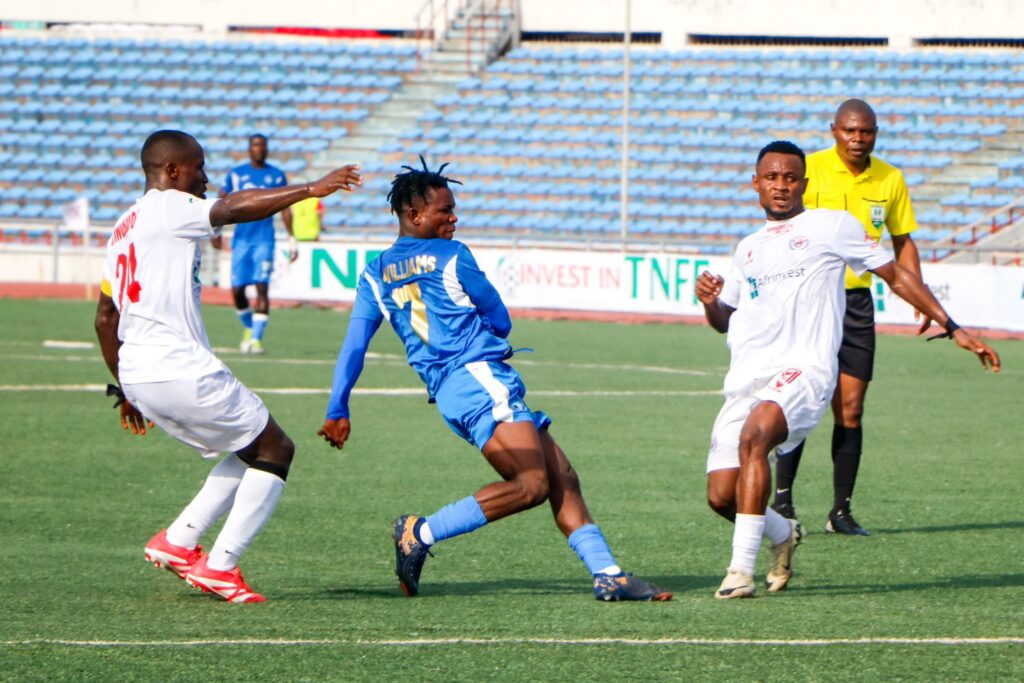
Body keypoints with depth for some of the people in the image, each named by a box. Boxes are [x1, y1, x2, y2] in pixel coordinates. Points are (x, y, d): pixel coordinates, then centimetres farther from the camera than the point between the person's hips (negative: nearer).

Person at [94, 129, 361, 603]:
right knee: (274, 451, 3)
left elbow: (105, 318, 23)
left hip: (139, 376, 9)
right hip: (181, 370, -9)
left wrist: (126, 390, 29)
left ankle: (177, 542, 13)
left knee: (251, 452, 21)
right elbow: (234, 209, -25)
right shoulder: (169, 209, -7)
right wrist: (310, 190, -29)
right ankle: (219, 567, -3)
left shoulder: (124, 227, 19)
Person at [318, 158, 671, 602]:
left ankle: (608, 574, -1)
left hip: (447, 392, 8)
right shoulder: (451, 257, 0)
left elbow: (353, 346, 12)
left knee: (562, 480, 7)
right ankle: (420, 533, -17)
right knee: (531, 484, -20)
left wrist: (337, 411, 14)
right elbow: (502, 321, 10)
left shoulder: (375, 275, 17)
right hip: (480, 378, -8)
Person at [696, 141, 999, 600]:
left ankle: (741, 569, -35)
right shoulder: (748, 248, 25)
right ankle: (782, 534, 28)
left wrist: (952, 328, 10)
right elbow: (725, 320, 32)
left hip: (804, 369, -6)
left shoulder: (832, 226, 9)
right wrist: (709, 300, 7)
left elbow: (895, 274, 13)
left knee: (754, 436, -35)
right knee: (721, 497, -5)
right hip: (746, 378, 6)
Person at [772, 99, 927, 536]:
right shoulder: (811, 169, -7)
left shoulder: (890, 180, 6)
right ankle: (782, 499, -2)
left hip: (857, 299, 4)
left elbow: (902, 241, 16)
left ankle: (841, 511, 7)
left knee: (850, 409, 2)